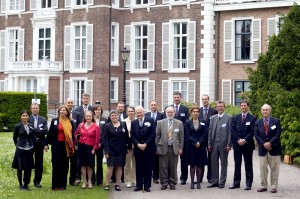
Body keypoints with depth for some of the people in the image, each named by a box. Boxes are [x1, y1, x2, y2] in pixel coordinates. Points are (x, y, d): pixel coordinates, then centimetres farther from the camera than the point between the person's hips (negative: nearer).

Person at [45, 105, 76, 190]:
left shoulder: (71, 122, 7)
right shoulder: (54, 121, 2)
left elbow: (73, 134, 9)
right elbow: (49, 133, 1)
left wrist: (73, 146, 5)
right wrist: (46, 144, -4)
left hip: (66, 146, 2)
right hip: (56, 145, -2)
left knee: (65, 165, 5)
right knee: (56, 164, -1)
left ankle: (62, 185, 13)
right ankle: (55, 185, 5)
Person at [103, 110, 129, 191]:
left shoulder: (123, 124, 5)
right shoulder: (107, 126, -1)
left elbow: (126, 137, 9)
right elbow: (105, 139, -4)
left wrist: (128, 146, 2)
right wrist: (106, 151, -10)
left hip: (121, 150, 3)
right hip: (111, 150, -3)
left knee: (119, 167, 7)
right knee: (110, 166, -5)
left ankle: (117, 184, 13)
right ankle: (107, 184, 4)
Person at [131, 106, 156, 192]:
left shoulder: (150, 120, 0)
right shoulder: (133, 122, 9)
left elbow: (153, 134, -5)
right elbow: (132, 136, 5)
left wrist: (145, 144, -12)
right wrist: (138, 144, -11)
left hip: (148, 148, -2)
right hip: (138, 148, 2)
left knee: (148, 167, 2)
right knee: (139, 167, 5)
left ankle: (147, 185, 7)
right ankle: (139, 185, 11)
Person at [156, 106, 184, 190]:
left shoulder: (179, 123, 6)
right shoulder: (160, 123, 5)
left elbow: (181, 137, 6)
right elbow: (157, 136, 6)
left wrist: (180, 148, 1)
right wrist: (157, 147, 0)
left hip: (174, 148, 0)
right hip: (163, 148, 0)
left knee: (173, 167, 4)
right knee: (163, 167, 1)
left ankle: (172, 183, 14)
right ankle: (164, 183, 10)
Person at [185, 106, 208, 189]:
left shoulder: (203, 122, 6)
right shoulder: (188, 123, 4)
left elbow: (205, 134, 1)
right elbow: (187, 135, -2)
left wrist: (199, 142, -12)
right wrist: (195, 142, -13)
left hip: (201, 146, 1)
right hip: (191, 146, -1)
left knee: (199, 164, 2)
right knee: (192, 164, 1)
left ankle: (198, 182, 8)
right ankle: (192, 182, 6)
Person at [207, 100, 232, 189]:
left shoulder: (229, 117, -1)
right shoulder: (213, 118, 13)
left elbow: (230, 132, -5)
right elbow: (210, 131, 11)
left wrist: (229, 144, -10)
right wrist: (209, 144, 5)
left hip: (224, 144, -4)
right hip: (214, 143, 4)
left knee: (223, 163, 4)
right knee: (214, 163, 5)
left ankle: (222, 182, 10)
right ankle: (215, 181, 13)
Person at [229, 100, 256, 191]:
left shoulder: (253, 118, 1)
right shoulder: (235, 118, 11)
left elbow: (252, 132, -6)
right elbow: (232, 131, 3)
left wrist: (244, 140, -15)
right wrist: (238, 140, -10)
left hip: (248, 145, -3)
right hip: (237, 144, 3)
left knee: (248, 165, 2)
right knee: (237, 165, 7)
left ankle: (248, 184, 5)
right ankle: (236, 183, 12)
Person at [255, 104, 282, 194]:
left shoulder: (276, 121, 2)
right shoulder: (257, 122, 9)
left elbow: (278, 134, -6)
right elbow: (256, 135, 0)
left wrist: (270, 143, -16)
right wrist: (264, 144, -13)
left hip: (274, 148, -2)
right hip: (262, 149, 2)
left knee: (274, 168, 2)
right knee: (263, 168, 3)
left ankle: (274, 186, 7)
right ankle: (264, 186, 10)